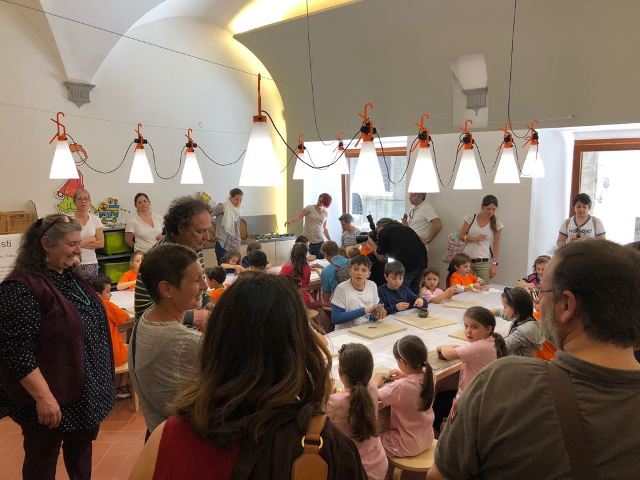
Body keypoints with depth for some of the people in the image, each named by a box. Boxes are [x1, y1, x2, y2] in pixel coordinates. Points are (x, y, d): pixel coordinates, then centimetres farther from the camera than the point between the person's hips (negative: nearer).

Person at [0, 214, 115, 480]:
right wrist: (43, 396, -24)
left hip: (86, 389, 8)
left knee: (82, 446, 23)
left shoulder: (72, 275, 5)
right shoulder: (22, 287, -21)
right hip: (53, 395, -7)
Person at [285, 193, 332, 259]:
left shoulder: (325, 214, 11)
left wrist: (330, 240, 20)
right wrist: (290, 221, -30)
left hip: (319, 241, 3)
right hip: (307, 240, -3)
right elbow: (298, 217, -11)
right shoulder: (310, 208, -2)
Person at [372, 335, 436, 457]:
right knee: (384, 433, 27)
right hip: (427, 438, 7)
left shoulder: (400, 387, -34)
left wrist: (376, 381, -7)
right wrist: (405, 377, 1)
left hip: (409, 445, -7)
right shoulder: (430, 375, -14)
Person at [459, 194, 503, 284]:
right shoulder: (471, 218, 2)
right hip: (467, 260, 1)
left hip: (484, 262, -1)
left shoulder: (497, 224, 2)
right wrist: (474, 238, -12)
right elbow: (461, 236, 5)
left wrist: (495, 264, -3)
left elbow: (496, 246, 2)